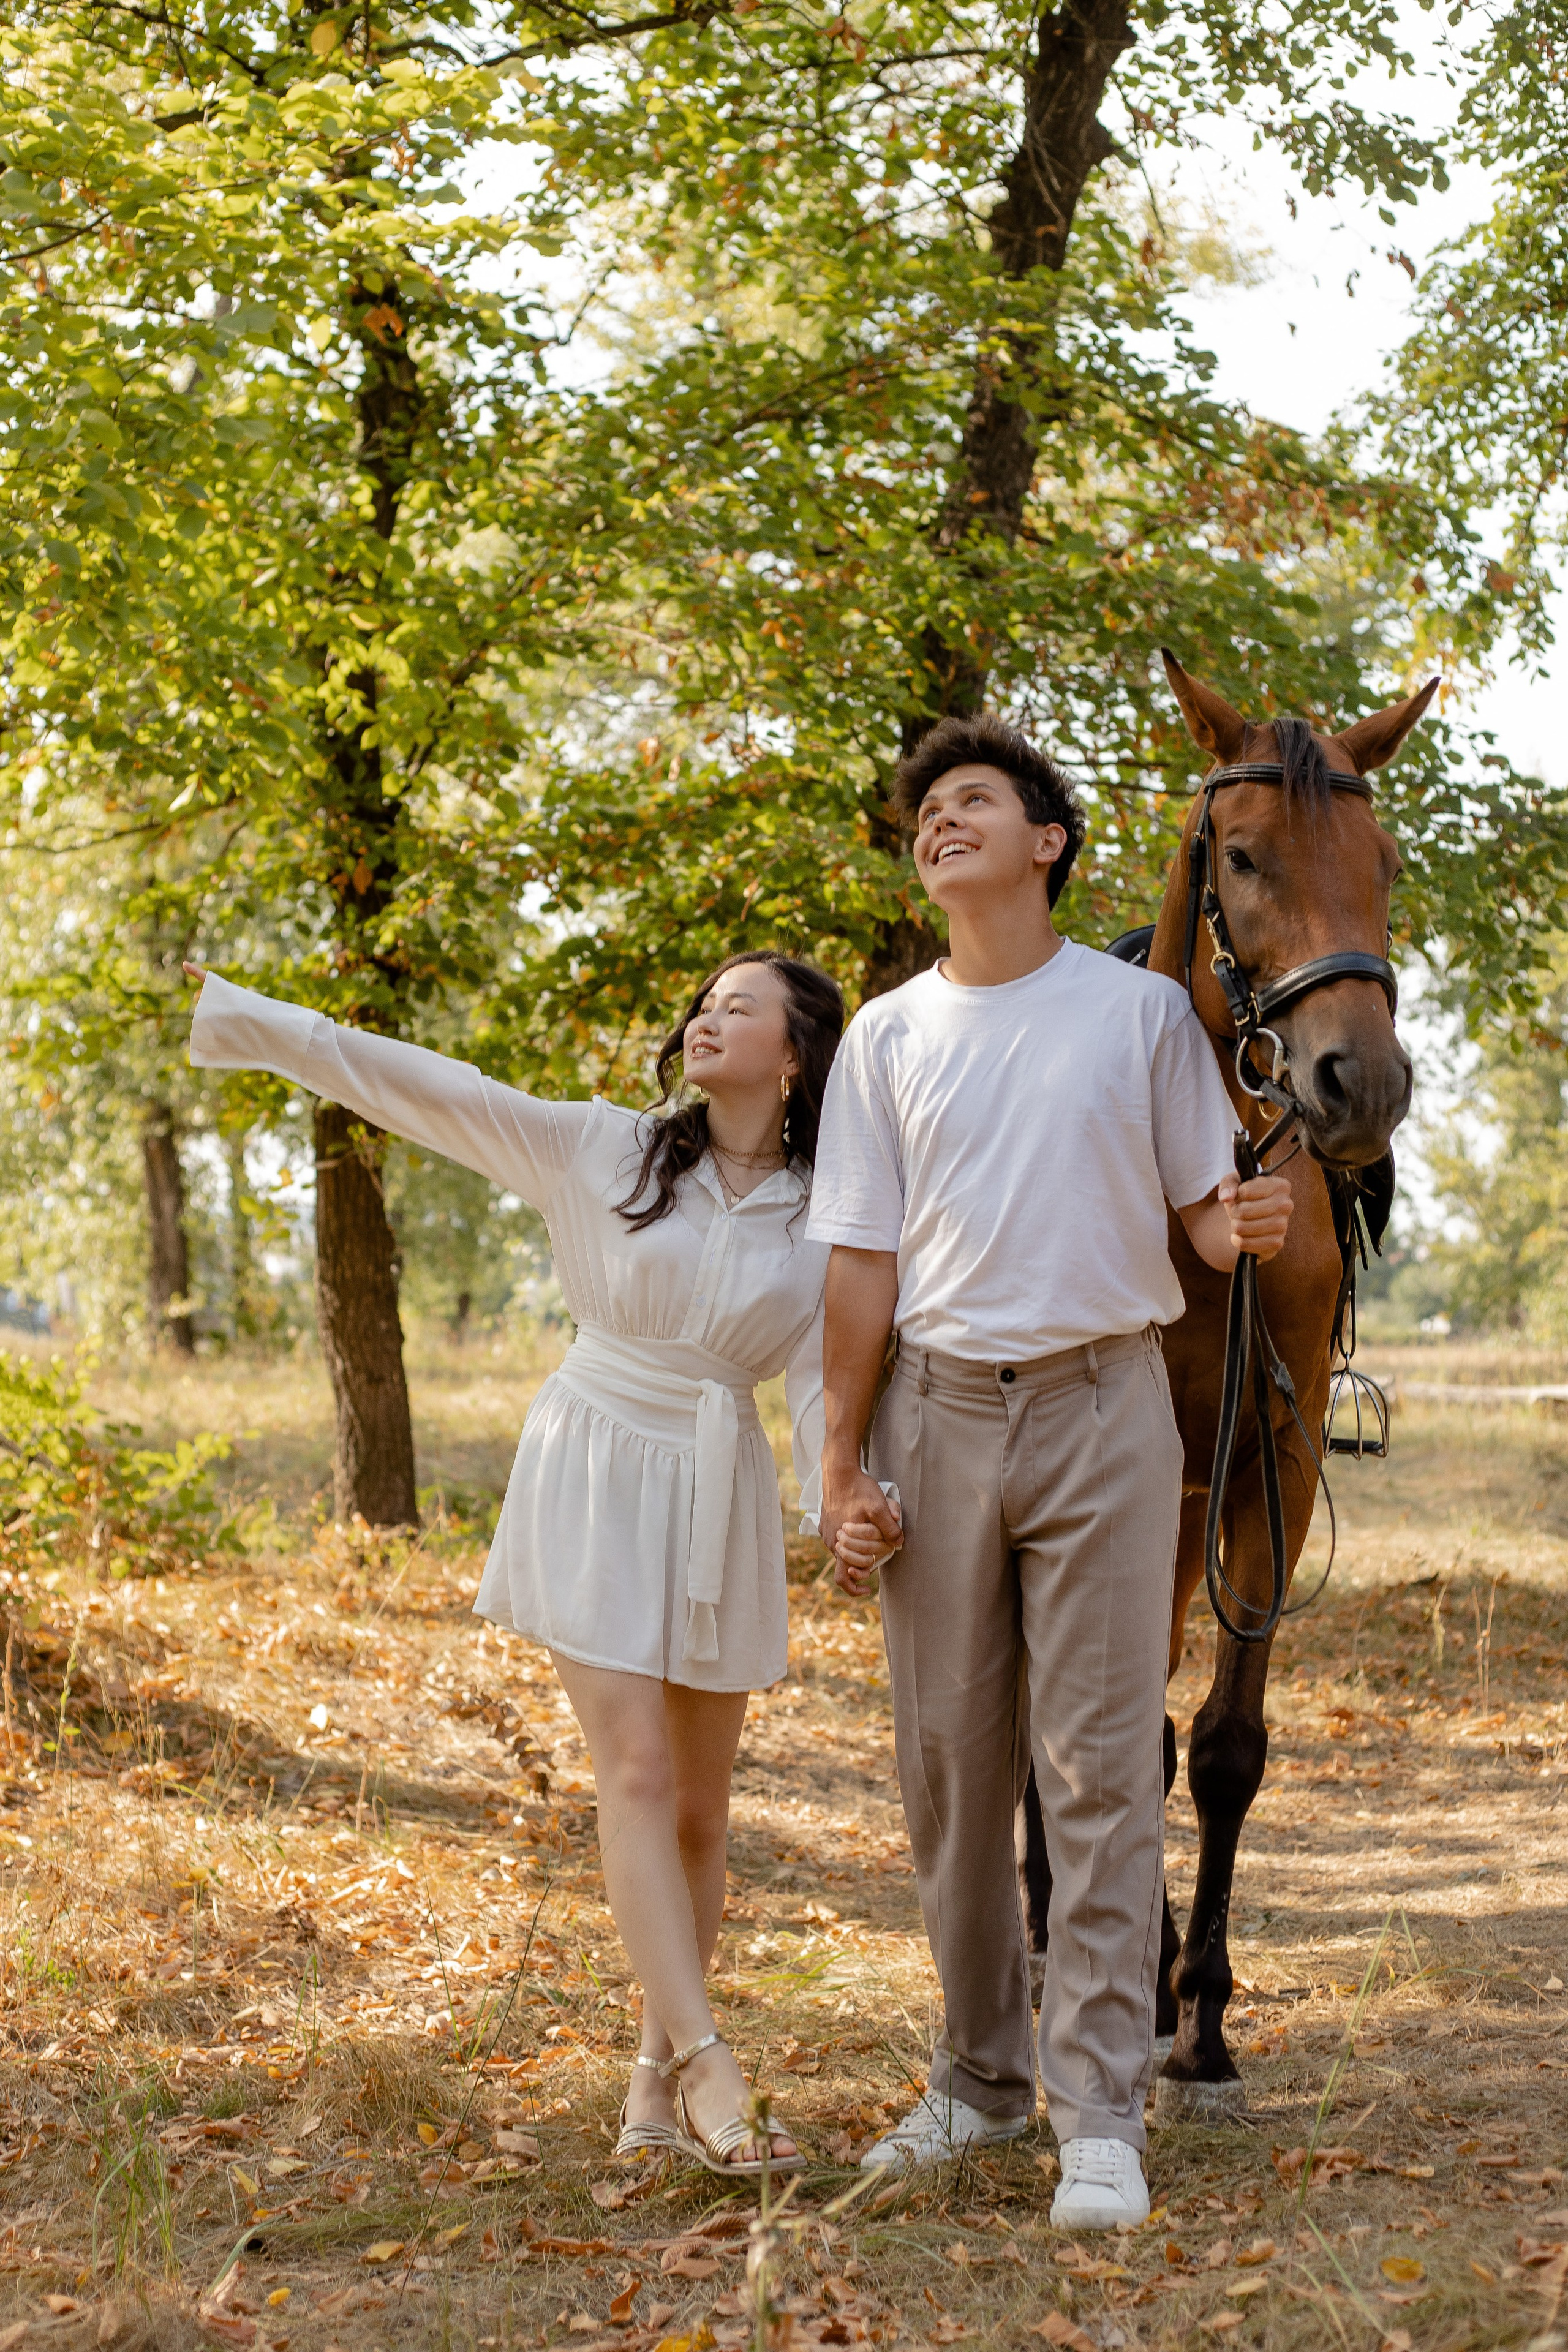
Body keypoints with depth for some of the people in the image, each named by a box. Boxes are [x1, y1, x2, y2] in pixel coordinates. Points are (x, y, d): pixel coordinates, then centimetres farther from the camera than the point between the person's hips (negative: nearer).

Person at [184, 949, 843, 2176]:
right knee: (639, 1770, -12)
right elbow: (428, 1089, -4)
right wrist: (247, 1017, -6)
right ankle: (708, 2068, -14)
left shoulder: (827, 1221, 1)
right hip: (594, 1476, -2)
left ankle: (656, 2079, 12)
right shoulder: (603, 1150, -2)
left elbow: (822, 1380, 1)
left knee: (700, 1806, 4)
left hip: (719, 1494, 2)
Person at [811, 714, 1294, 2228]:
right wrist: (841, 1467, 2)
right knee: (949, 1764, 8)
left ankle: (1100, 2113, 0)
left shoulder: (1143, 1012, 4)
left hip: (1104, 1407, -2)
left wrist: (1251, 1228, -17)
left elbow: (1202, 1210, 7)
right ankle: (981, 2071, 24)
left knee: (1099, 1764, -4)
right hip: (944, 1414, 3)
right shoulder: (888, 1036, 8)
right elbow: (862, 1265, 7)